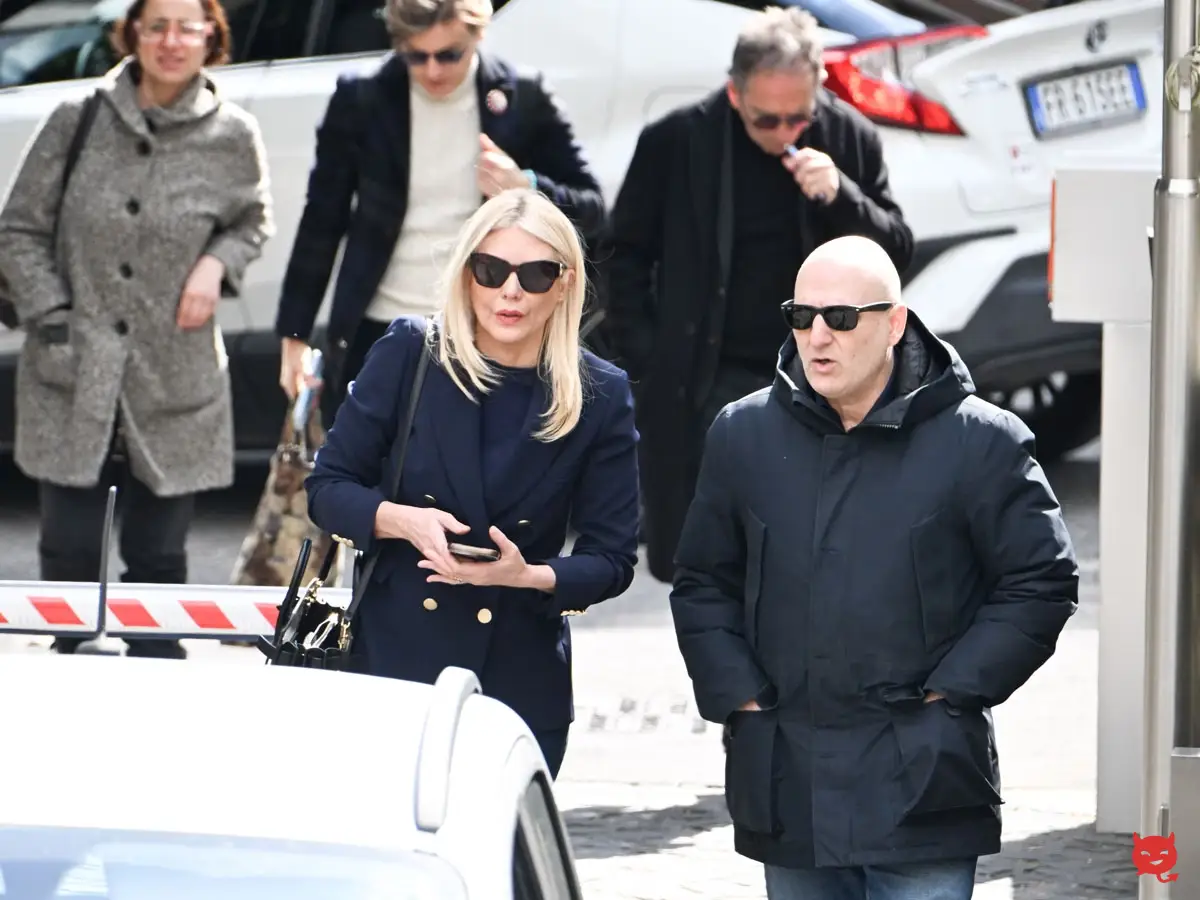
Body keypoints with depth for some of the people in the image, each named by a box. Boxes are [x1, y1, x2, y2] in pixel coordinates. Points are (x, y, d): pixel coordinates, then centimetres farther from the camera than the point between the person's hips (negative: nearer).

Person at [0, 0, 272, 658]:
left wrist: (217, 264, -4)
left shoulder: (233, 137, -1)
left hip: (175, 384, 0)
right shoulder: (78, 122, -2)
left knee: (158, 556, 6)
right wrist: (53, 321, -4)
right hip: (71, 380, 0)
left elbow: (252, 223, 17)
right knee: (69, 550, 1)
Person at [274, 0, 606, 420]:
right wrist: (294, 333, 2)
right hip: (376, 338, 1)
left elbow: (590, 208, 2)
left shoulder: (522, 101, -4)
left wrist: (527, 188, -20)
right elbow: (323, 221, 3)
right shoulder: (362, 101, -4)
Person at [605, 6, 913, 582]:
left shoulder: (849, 138, -1)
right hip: (713, 381, -1)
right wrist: (643, 359, -3)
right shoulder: (677, 140, -5)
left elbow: (896, 251, 3)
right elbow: (628, 255, 4)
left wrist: (841, 196, -16)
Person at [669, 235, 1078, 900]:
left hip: (922, 791, -4)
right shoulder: (743, 435, 8)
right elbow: (702, 584, 16)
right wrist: (737, 695, 3)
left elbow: (1042, 583, 0)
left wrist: (949, 693, -6)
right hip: (788, 788, 4)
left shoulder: (982, 441, -4)